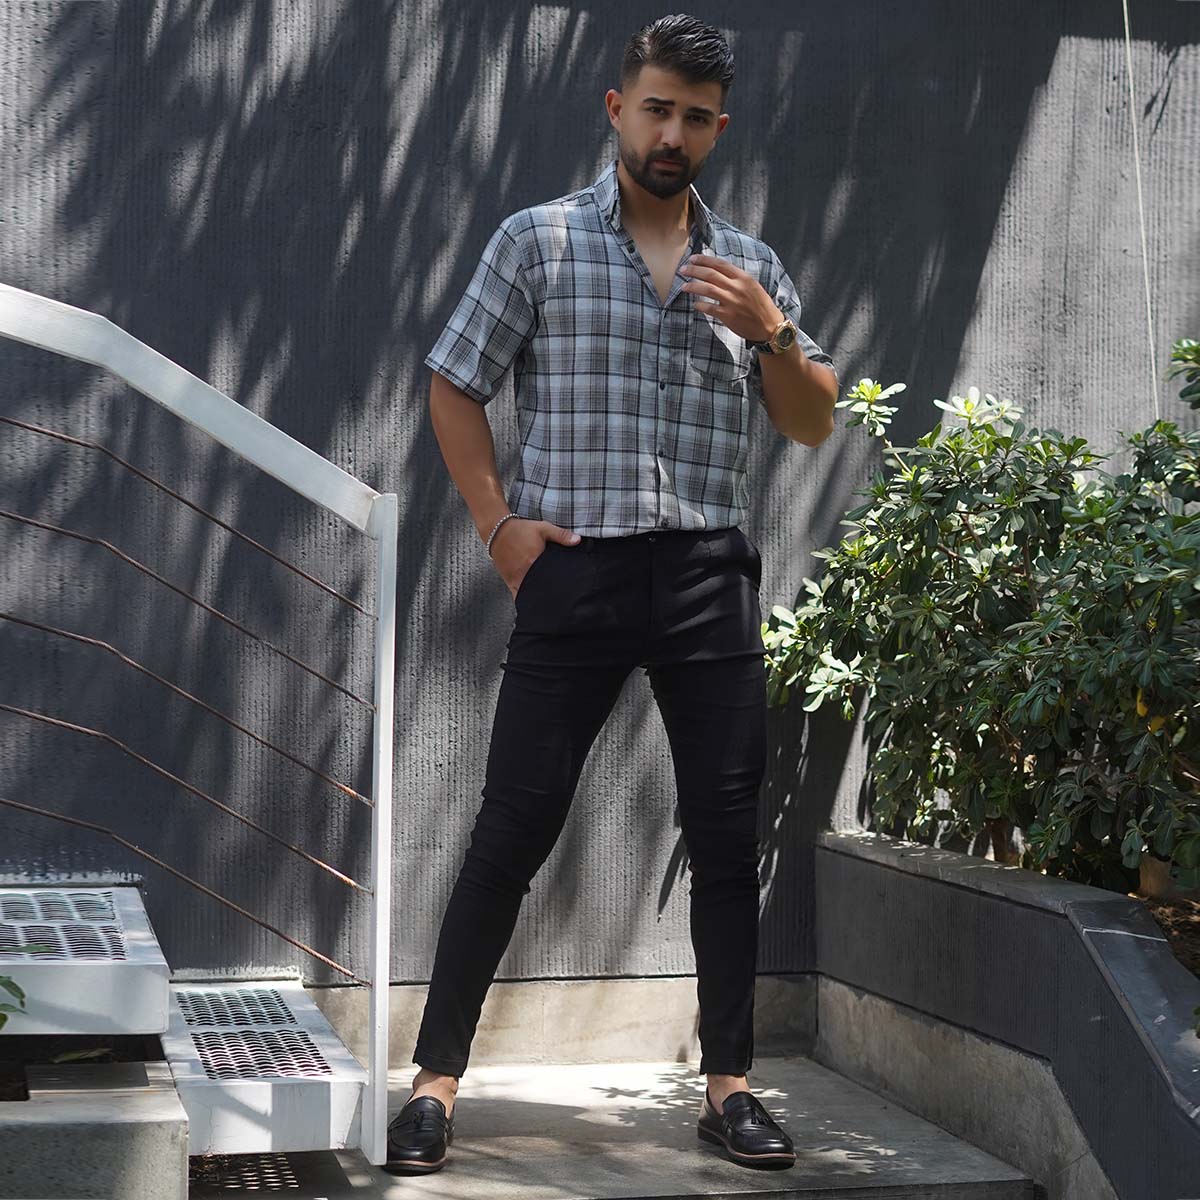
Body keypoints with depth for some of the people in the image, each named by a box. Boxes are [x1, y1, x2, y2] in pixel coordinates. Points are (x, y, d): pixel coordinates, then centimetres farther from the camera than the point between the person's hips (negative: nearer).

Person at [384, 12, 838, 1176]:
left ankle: (728, 1082, 14)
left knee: (727, 830, 3)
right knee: (514, 827, -3)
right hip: (574, 571, -3)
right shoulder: (538, 240, 5)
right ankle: (435, 1078, 6)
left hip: (709, 577, 3)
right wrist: (499, 523, -3)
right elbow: (453, 388, 7)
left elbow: (812, 425, 15)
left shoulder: (750, 266, 14)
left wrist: (774, 333, -4)